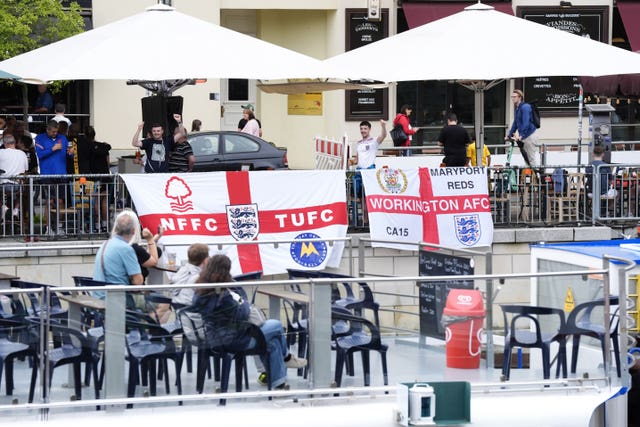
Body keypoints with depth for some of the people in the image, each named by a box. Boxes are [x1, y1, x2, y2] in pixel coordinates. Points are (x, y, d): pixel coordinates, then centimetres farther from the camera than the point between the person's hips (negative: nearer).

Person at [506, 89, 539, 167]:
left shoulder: (525, 107, -15)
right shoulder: (517, 109, 15)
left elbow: (526, 123, -24)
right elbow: (515, 124, 23)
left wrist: (520, 136, -31)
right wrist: (509, 135, 16)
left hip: (530, 136, -10)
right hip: (524, 137, 10)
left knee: (532, 159, -9)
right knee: (527, 160, 13)